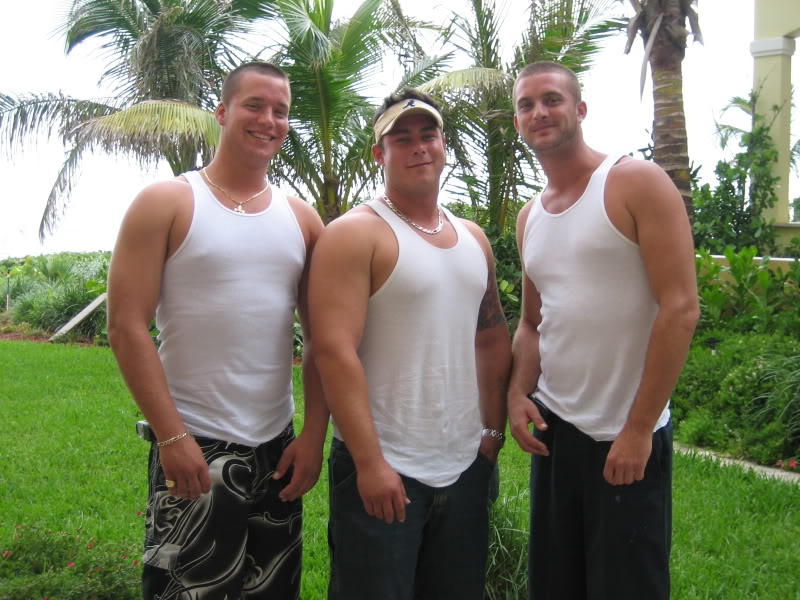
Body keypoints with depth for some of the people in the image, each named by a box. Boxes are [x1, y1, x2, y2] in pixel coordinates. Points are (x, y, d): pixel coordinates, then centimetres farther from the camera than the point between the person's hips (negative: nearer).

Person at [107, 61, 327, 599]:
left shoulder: (303, 219, 9)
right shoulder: (166, 203, -2)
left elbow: (321, 338, 9)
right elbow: (126, 327, -8)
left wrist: (314, 436, 2)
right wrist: (172, 436, -14)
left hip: (278, 448, 4)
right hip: (191, 446, -4)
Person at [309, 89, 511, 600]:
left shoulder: (473, 238, 11)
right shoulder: (355, 234, -10)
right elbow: (335, 351, -17)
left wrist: (494, 430, 10)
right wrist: (370, 463, -20)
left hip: (466, 466, 7)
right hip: (380, 468, -6)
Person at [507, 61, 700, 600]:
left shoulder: (636, 183, -8)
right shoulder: (530, 217, 11)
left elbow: (680, 308, -15)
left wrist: (638, 428, -16)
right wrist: (519, 393, -2)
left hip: (626, 438, -6)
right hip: (554, 430, 6)